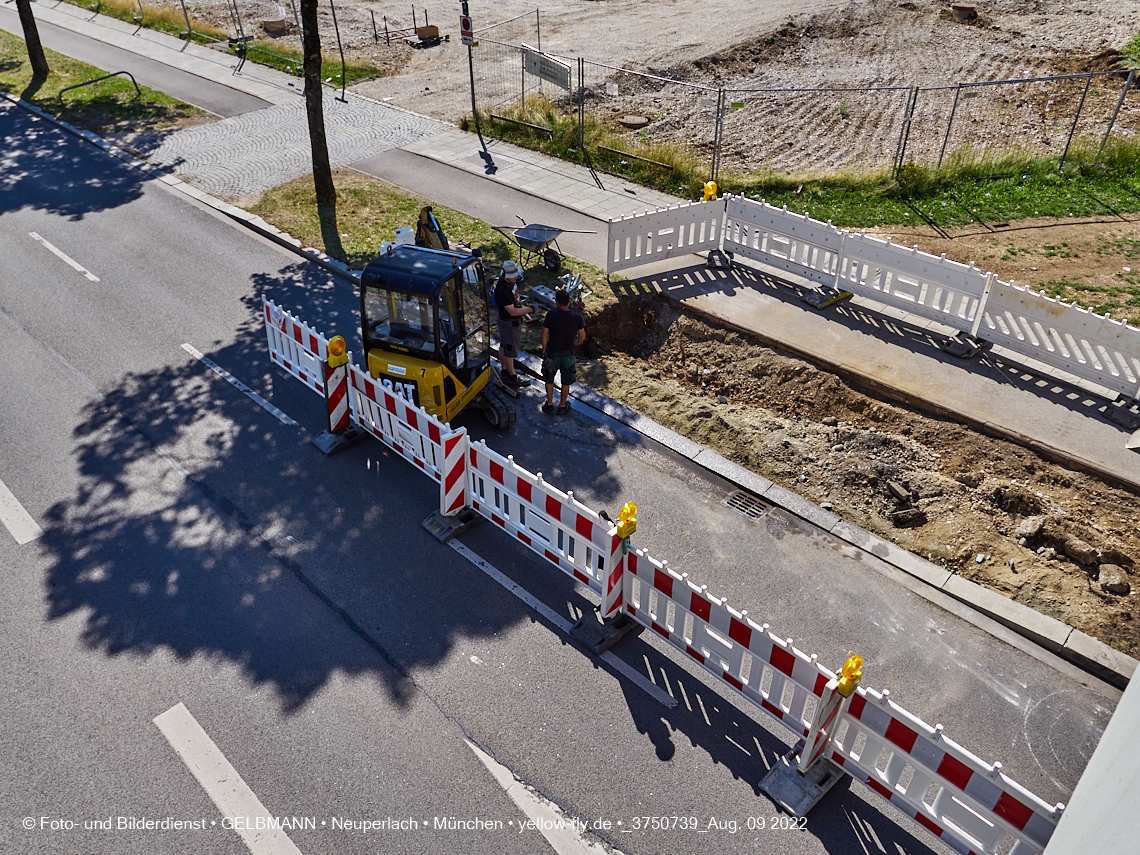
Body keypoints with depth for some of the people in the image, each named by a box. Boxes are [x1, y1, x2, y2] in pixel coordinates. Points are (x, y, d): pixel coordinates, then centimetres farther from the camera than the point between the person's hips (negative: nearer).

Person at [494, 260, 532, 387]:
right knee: (510, 349, 6)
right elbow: (512, 311, -31)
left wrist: (522, 308, 15)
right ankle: (512, 377, 21)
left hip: (514, 320, 10)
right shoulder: (502, 289, -34)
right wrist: (530, 309, -27)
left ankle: (505, 372, 37)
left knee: (504, 346, 22)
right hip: (509, 323, -10)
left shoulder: (511, 281, -4)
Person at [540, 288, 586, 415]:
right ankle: (562, 406, 34)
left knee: (549, 379, 22)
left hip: (552, 353, -1)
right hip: (569, 353, 1)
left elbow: (544, 333, -12)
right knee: (566, 382, 20)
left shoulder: (551, 314, -22)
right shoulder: (577, 316, -17)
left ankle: (549, 405, 33)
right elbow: (582, 336, -5)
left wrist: (544, 348, 5)